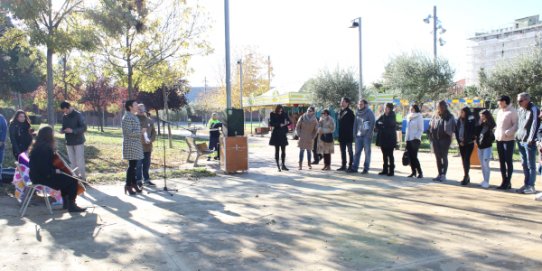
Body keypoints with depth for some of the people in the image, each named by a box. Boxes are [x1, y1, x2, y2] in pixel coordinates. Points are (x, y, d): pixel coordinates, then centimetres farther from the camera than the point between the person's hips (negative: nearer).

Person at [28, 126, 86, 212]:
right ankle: (72, 206, 4)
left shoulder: (37, 146, 7)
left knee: (65, 178, 27)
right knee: (73, 181, -8)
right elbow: (45, 169, -26)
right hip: (42, 177, -11)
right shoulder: (46, 148, -23)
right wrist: (55, 171, -11)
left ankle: (66, 203, 31)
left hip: (37, 175, 11)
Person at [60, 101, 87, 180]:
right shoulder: (64, 117, 8)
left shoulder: (78, 115, -9)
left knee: (80, 161, -5)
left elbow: (84, 128, -13)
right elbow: (64, 127, 18)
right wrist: (62, 130, -5)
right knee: (72, 161, 9)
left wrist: (72, 130, -24)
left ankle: (83, 177, 2)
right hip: (69, 142, 6)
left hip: (78, 142, -6)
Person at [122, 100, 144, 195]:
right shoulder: (127, 117, -13)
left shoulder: (134, 117, 16)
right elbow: (129, 132, -19)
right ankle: (128, 186, 0)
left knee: (134, 165, 12)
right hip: (130, 145, -9)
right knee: (132, 165, -6)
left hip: (136, 144, 9)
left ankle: (133, 183, 18)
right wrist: (141, 131, -14)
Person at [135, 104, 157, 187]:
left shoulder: (149, 120, 13)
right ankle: (138, 180, 5)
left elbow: (154, 132, 15)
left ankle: (146, 179, 21)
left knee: (147, 164, 12)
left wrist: (151, 140, -2)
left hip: (148, 147, 5)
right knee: (138, 165, -2)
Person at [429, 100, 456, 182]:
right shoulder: (435, 116, 9)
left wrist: (449, 134, -12)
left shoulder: (449, 117, -4)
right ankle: (440, 174, 18)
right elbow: (430, 126, 14)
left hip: (445, 139, -5)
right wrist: (431, 136, 7)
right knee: (438, 157, 10)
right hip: (435, 139, 5)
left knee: (444, 157, -1)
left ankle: (443, 175, 4)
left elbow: (453, 128, -4)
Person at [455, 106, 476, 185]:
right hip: (461, 143, 5)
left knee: (466, 159, -10)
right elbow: (456, 131, 10)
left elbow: (472, 132, -11)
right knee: (463, 159, 8)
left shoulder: (471, 120, -8)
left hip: (469, 143, -5)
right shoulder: (459, 120, 7)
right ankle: (466, 177, 15)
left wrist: (465, 141, -11)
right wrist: (459, 141, 1)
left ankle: (466, 177, -9)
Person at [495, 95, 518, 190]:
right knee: (501, 161, 10)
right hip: (499, 140, 8)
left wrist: (508, 133, -25)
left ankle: (508, 182, 5)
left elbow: (516, 125, -13)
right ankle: (504, 181, 18)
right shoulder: (499, 112, 16)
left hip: (508, 140, -8)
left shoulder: (512, 112, -8)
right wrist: (496, 133, 9)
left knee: (508, 161, -1)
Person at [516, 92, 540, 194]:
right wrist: (517, 135, 12)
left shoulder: (534, 109, -9)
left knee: (531, 165, -1)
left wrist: (530, 139, -17)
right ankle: (526, 184, 19)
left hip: (529, 141, -7)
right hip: (520, 140, 7)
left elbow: (534, 125, -13)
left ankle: (531, 186, 4)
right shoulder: (520, 110, 13)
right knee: (524, 164, 12)